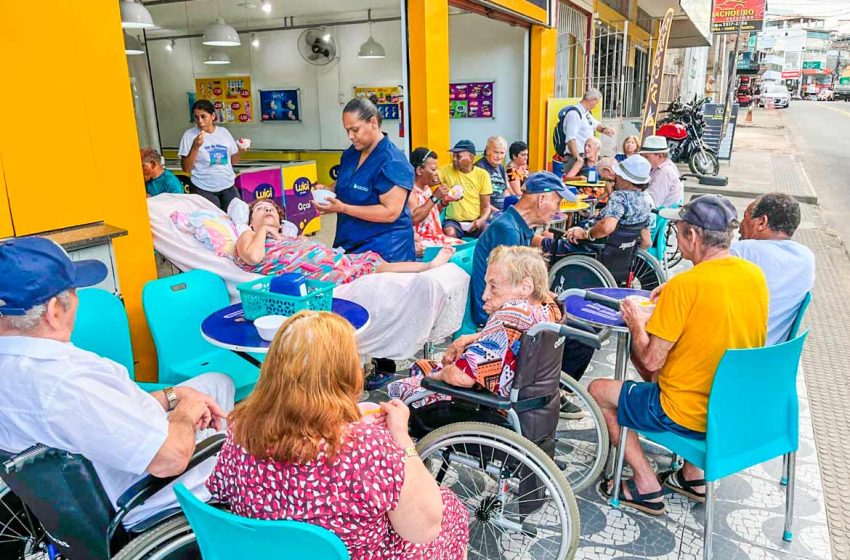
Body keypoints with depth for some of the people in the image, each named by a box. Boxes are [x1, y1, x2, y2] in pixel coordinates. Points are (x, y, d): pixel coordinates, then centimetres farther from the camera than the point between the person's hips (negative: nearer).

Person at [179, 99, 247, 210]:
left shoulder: (224, 132, 6)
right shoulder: (189, 135, -4)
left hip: (228, 186, 3)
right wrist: (195, 147, -17)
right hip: (203, 189, -3)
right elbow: (186, 168, -7)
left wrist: (240, 151, -5)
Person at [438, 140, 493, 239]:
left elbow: (486, 206, 4)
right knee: (449, 233, -33)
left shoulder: (482, 175, 3)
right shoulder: (447, 170, 3)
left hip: (475, 221, 1)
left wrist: (481, 220, -15)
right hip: (454, 221, -1)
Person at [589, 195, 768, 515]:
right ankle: (692, 476, 31)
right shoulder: (755, 275, -2)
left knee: (598, 391, 10)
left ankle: (647, 488, 13)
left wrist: (636, 321, -3)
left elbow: (651, 360, -20)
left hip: (692, 416, -7)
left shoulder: (686, 285, -24)